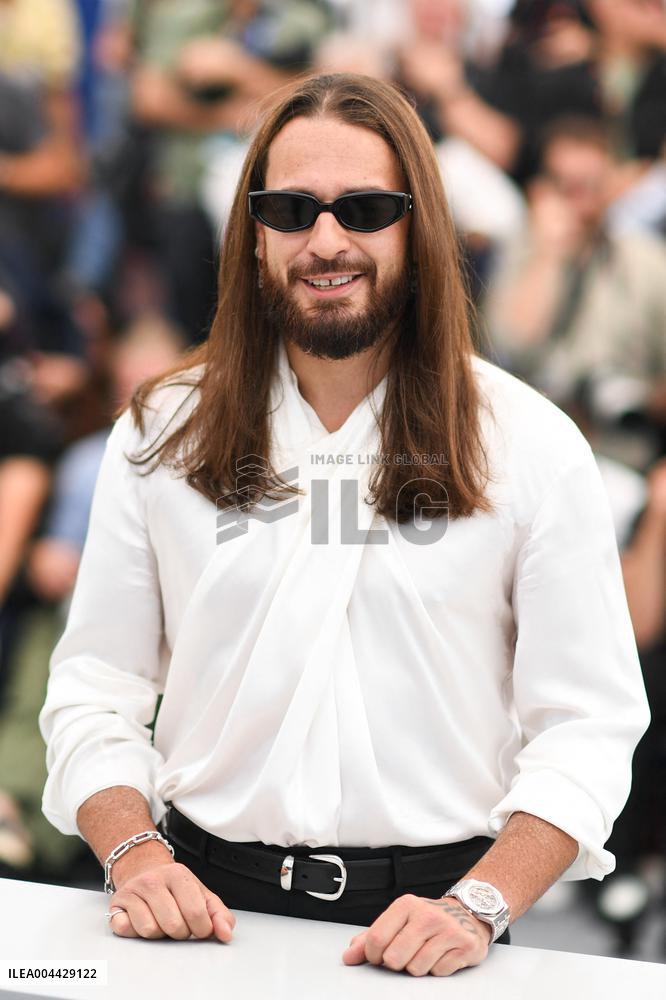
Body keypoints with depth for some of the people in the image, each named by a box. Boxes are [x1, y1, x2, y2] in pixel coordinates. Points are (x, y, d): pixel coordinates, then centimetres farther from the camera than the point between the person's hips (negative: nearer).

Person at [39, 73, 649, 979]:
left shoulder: (533, 447, 3)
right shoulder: (160, 436, 9)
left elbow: (587, 724, 1)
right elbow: (94, 692, 10)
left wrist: (479, 904, -12)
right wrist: (134, 854, -7)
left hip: (431, 906, 0)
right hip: (205, 900, 1)